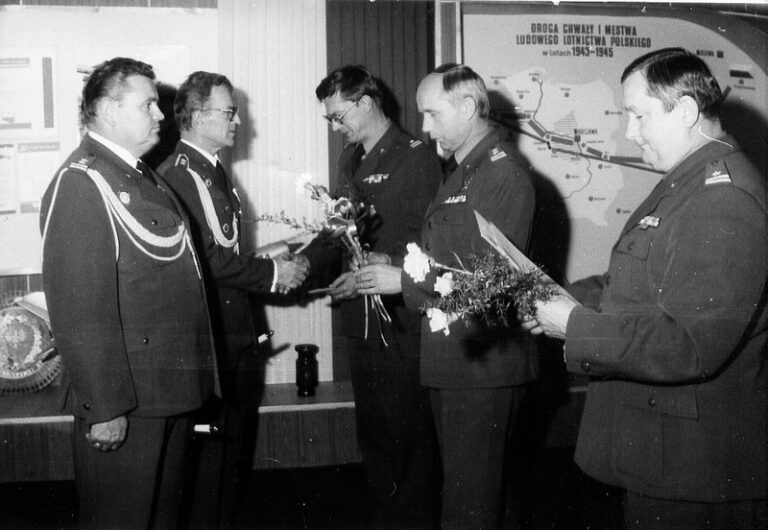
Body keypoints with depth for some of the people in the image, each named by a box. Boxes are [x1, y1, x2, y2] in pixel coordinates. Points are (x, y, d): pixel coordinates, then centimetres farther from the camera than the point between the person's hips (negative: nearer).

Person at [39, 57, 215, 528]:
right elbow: (80, 312, -23)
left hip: (172, 390, 9)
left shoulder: (140, 175, 14)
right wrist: (103, 408, -23)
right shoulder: (81, 185, -18)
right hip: (125, 404, -9)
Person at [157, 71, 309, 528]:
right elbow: (206, 258, -23)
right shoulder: (181, 174, -17)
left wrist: (269, 263, 8)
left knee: (238, 438, 19)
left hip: (236, 332, 10)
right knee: (214, 450, 0)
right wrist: (271, 273, -15)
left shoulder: (212, 170, 15)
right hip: (213, 339, -10)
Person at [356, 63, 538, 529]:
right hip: (452, 359, 10)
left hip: (484, 365, -10)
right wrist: (389, 269, 5)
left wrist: (404, 281, -15)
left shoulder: (505, 173, -15)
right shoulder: (462, 172, 17)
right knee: (459, 478, 20)